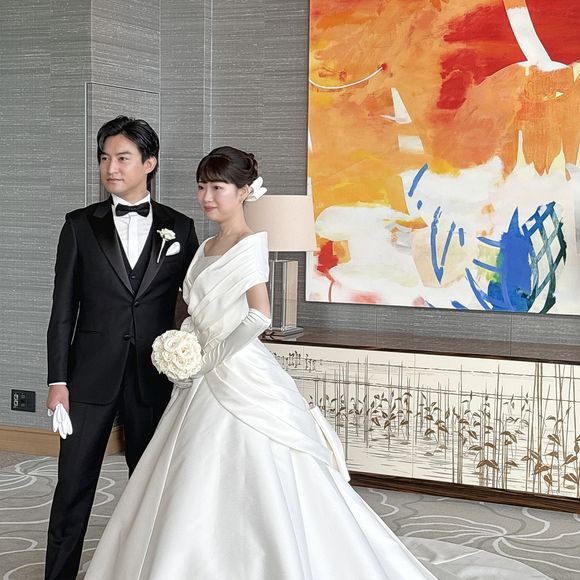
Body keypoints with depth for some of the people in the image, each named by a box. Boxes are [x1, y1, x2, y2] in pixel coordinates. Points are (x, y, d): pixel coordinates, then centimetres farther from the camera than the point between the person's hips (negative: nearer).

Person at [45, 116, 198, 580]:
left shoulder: (179, 228, 4)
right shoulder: (81, 225, 2)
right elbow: (63, 308, 1)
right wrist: (58, 380, -4)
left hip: (155, 377, 1)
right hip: (91, 375, -1)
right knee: (74, 485, 2)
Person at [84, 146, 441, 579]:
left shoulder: (250, 245, -11)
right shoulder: (207, 248, 13)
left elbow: (260, 317, -21)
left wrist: (210, 358, -14)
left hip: (241, 381, -9)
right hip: (207, 383, 9)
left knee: (249, 493, -5)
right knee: (194, 497, 11)